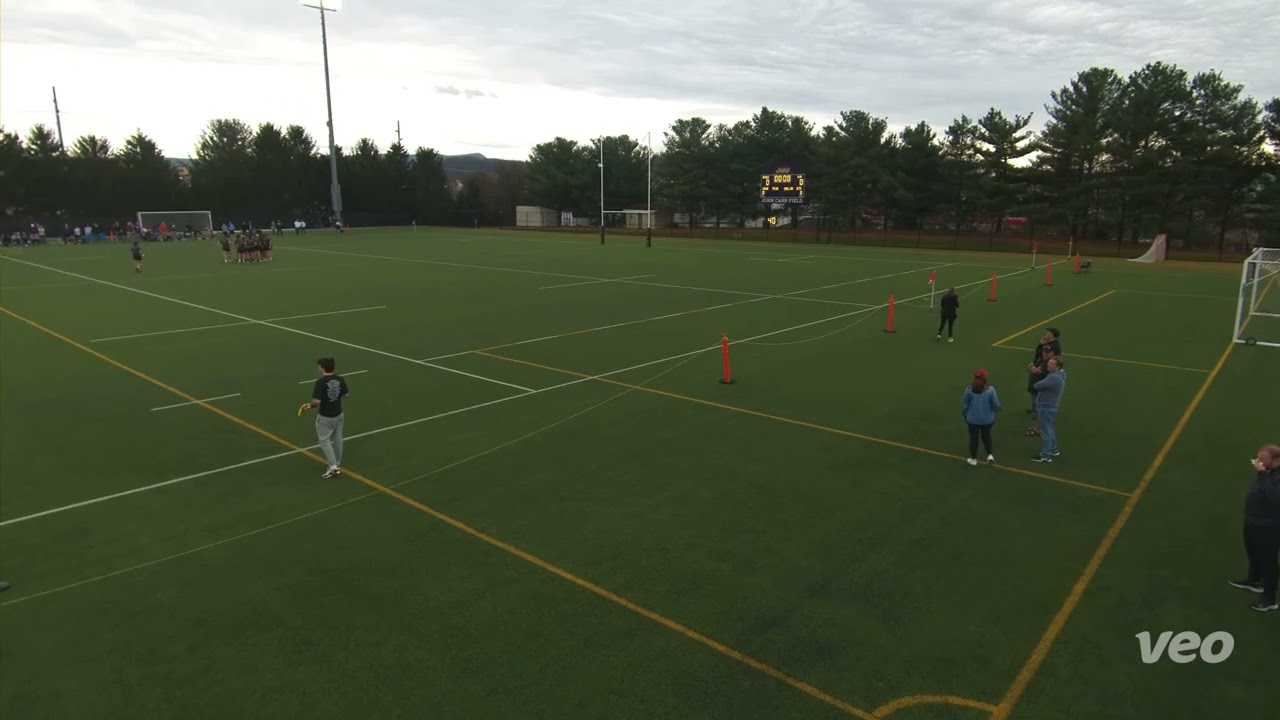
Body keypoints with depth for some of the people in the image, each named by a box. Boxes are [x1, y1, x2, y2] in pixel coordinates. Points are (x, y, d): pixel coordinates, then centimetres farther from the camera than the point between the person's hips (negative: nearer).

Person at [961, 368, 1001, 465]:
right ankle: (990, 454, 10)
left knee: (973, 438, 13)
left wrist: (964, 414, 12)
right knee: (986, 436, 22)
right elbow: (996, 405, -11)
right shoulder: (990, 390, -17)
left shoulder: (969, 390, -14)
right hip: (987, 419, 0)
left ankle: (973, 459, 23)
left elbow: (966, 405, -5)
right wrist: (1000, 408, 12)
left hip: (973, 419, 0)